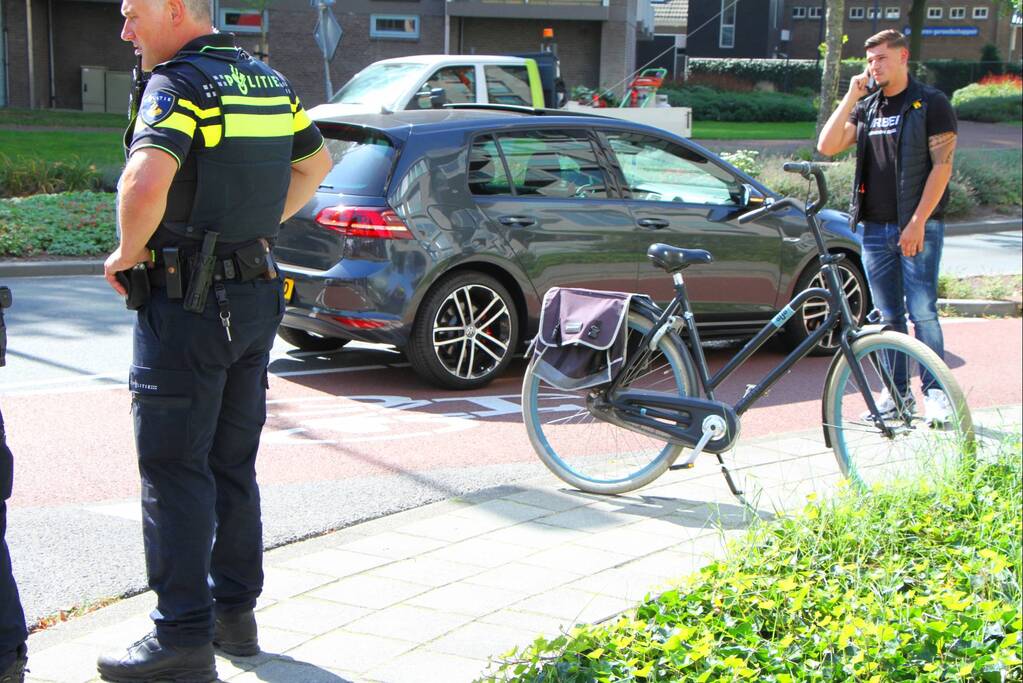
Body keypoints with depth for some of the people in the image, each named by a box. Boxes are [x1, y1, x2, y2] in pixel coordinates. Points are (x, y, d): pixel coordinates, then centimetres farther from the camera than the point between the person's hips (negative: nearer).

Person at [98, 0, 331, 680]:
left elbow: (146, 179, -31)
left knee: (173, 469, -2)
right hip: (256, 296, 8)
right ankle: (235, 611, 24)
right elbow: (316, 163, 25)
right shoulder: (269, 81, 11)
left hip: (185, 301, -8)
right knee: (232, 465, 16)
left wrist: (127, 253, -15)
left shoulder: (180, 83, -15)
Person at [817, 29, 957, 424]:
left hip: (917, 227, -5)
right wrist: (852, 96, -4)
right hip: (875, 227, 5)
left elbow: (942, 165, -8)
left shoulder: (931, 104, -1)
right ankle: (898, 392, 14)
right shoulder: (866, 107, 14)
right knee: (888, 316, 7)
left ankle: (935, 391, 0)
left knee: (922, 311, -8)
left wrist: (918, 222, -15)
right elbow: (826, 146, 1)